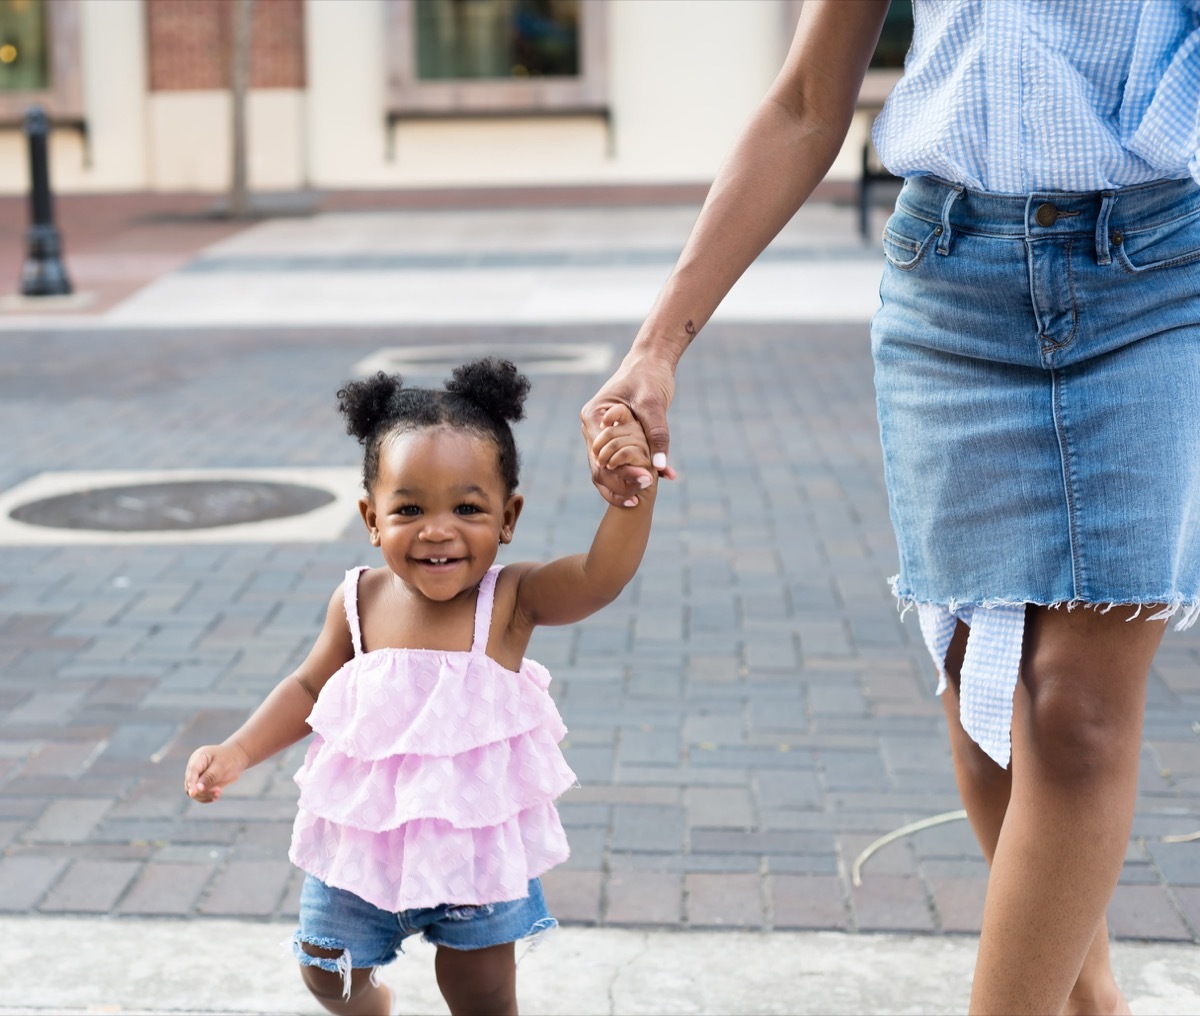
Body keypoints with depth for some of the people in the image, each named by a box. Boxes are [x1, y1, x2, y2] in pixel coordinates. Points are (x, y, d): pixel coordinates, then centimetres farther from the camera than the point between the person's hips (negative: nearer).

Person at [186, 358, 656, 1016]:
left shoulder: (511, 598, -18)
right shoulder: (361, 601, -11)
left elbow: (600, 577, -36)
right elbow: (309, 688, 3)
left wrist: (634, 490, -50)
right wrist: (237, 752, -7)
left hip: (476, 835, -2)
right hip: (361, 831, 3)